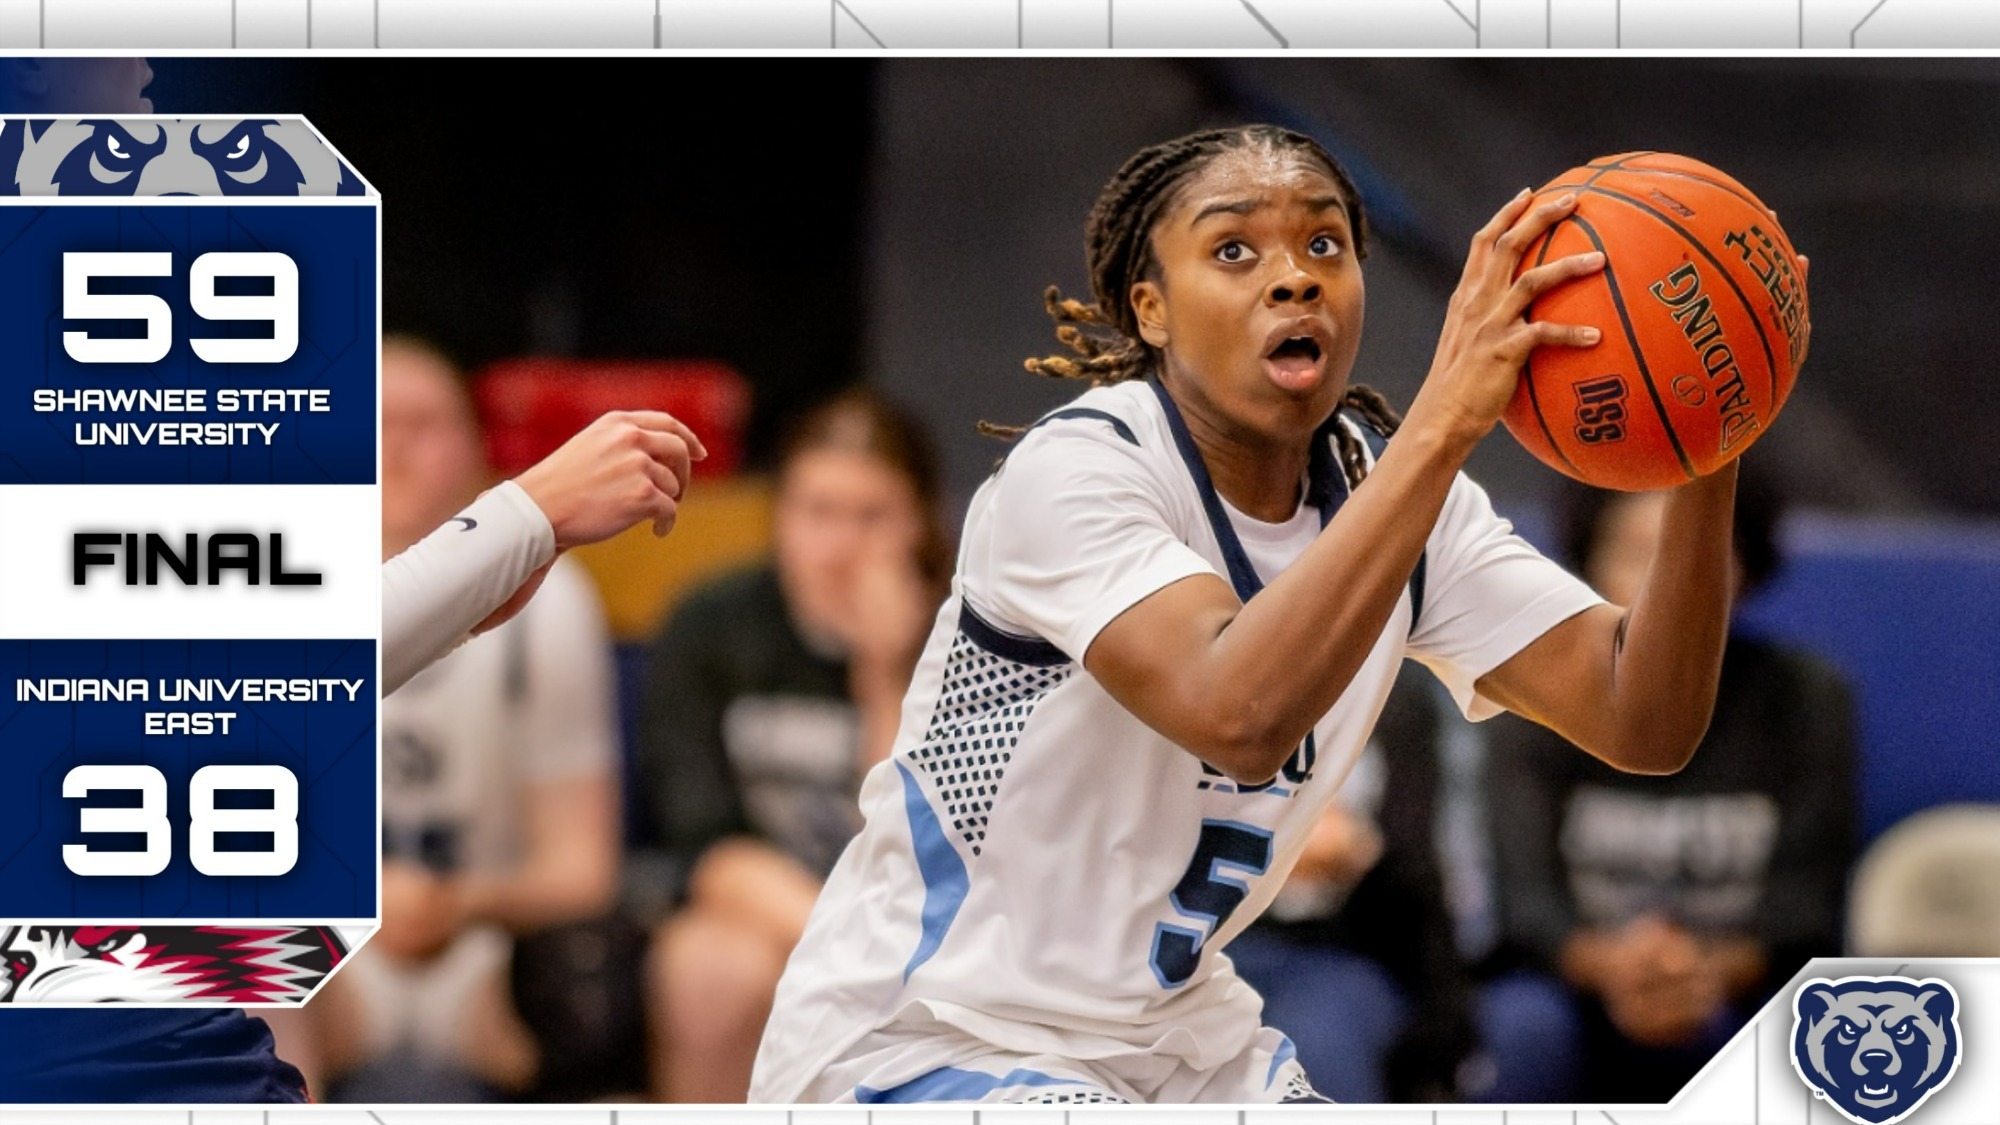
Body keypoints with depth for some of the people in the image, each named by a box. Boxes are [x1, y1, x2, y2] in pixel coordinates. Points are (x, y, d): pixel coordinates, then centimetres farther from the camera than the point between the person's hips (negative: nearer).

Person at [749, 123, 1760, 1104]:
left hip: (1170, 1037, 8)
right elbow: (1238, 714, -38)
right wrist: (1445, 421, -41)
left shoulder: (1392, 490, 0)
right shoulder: (1072, 468, -20)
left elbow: (1643, 722, -9)